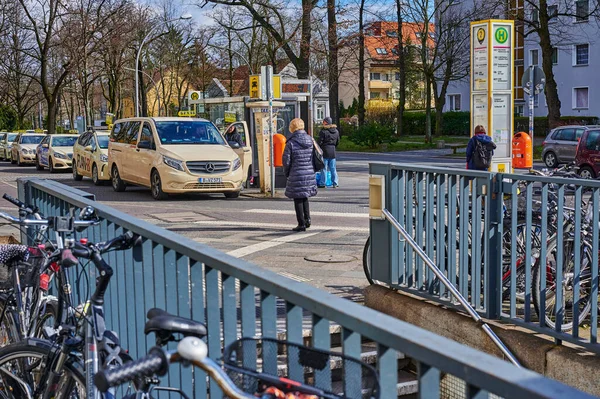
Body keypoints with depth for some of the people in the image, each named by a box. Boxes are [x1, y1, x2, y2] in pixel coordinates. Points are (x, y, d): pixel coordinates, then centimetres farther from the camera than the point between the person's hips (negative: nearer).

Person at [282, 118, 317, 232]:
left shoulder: (291, 143, -12)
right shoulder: (310, 140, 3)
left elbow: (286, 160, -8)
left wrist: (287, 173, 9)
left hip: (296, 175, -5)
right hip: (310, 174, 5)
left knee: (298, 199, 4)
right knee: (305, 197, 22)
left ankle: (301, 224, 6)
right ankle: (307, 218, 15)